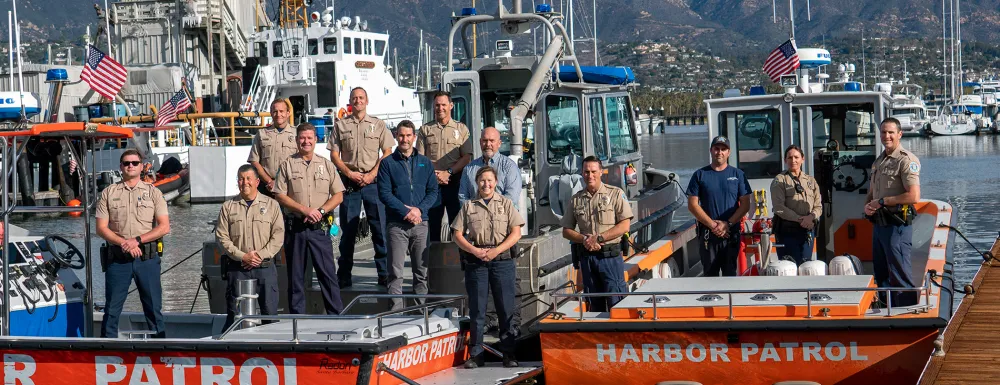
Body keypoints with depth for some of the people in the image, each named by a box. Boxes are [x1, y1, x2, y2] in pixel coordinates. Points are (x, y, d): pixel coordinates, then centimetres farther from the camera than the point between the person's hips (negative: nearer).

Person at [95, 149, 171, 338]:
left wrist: (137, 240, -12)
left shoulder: (153, 192, 7)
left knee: (154, 308, 4)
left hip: (147, 257, 0)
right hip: (117, 258, 0)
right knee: (112, 309, 4)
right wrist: (124, 243, -12)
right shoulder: (108, 193, 8)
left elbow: (164, 227, -1)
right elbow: (101, 228, 2)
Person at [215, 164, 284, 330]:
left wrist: (260, 255, -12)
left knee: (270, 313, -1)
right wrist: (242, 256, -10)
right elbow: (222, 237, 1)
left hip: (265, 268, 0)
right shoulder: (228, 207, 8)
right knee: (234, 313, 3)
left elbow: (278, 235, 0)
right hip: (237, 269, 0)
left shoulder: (271, 205, 7)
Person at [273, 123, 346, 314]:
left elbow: (338, 196, 6)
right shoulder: (287, 165, 5)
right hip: (295, 227, 0)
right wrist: (304, 209, -13)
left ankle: (336, 315, 3)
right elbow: (280, 196, -2)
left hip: (320, 227, 0)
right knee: (295, 276, 5)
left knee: (328, 273, -1)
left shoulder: (326, 165, 9)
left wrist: (320, 211, -10)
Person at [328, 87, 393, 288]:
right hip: (349, 181, 1)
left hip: (373, 181, 0)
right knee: (348, 229, 2)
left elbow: (387, 153, 4)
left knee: (380, 228, -3)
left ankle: (384, 273, 2)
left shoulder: (378, 125, 9)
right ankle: (344, 276, 7)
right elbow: (334, 155, 7)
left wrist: (372, 174, -8)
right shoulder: (340, 125, 10)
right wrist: (349, 173, -7)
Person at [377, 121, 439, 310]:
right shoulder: (388, 163, 4)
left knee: (421, 270, 5)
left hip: (420, 223, 3)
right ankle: (396, 310, -4)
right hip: (396, 224, -3)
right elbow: (384, 193, -4)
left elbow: (433, 191, 9)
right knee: (396, 271, -5)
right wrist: (406, 211, -13)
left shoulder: (425, 163, 12)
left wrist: (419, 209, -9)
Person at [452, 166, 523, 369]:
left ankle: (509, 354, 3)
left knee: (507, 308, -2)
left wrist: (496, 251, -11)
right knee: (477, 310, 4)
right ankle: (476, 355, 9)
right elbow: (457, 234, 5)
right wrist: (475, 251, -10)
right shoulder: (468, 206, 10)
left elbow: (516, 233, 0)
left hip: (502, 260, -1)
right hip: (475, 261, 1)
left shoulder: (506, 204, 8)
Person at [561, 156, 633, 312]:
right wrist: (584, 239, -8)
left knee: (617, 304, -7)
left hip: (610, 255, -4)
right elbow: (566, 230, 12)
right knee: (595, 304, 10)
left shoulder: (615, 194, 0)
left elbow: (624, 226, -7)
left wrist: (599, 238, -14)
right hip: (586, 256, 4)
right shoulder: (576, 199, 11)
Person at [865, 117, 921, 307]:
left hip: (897, 225, -9)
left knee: (900, 275, -8)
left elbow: (914, 196, -21)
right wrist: (867, 205, 2)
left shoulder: (907, 160, -11)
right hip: (879, 224, 9)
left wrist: (882, 202, -14)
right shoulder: (878, 161, 16)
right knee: (881, 275, 15)